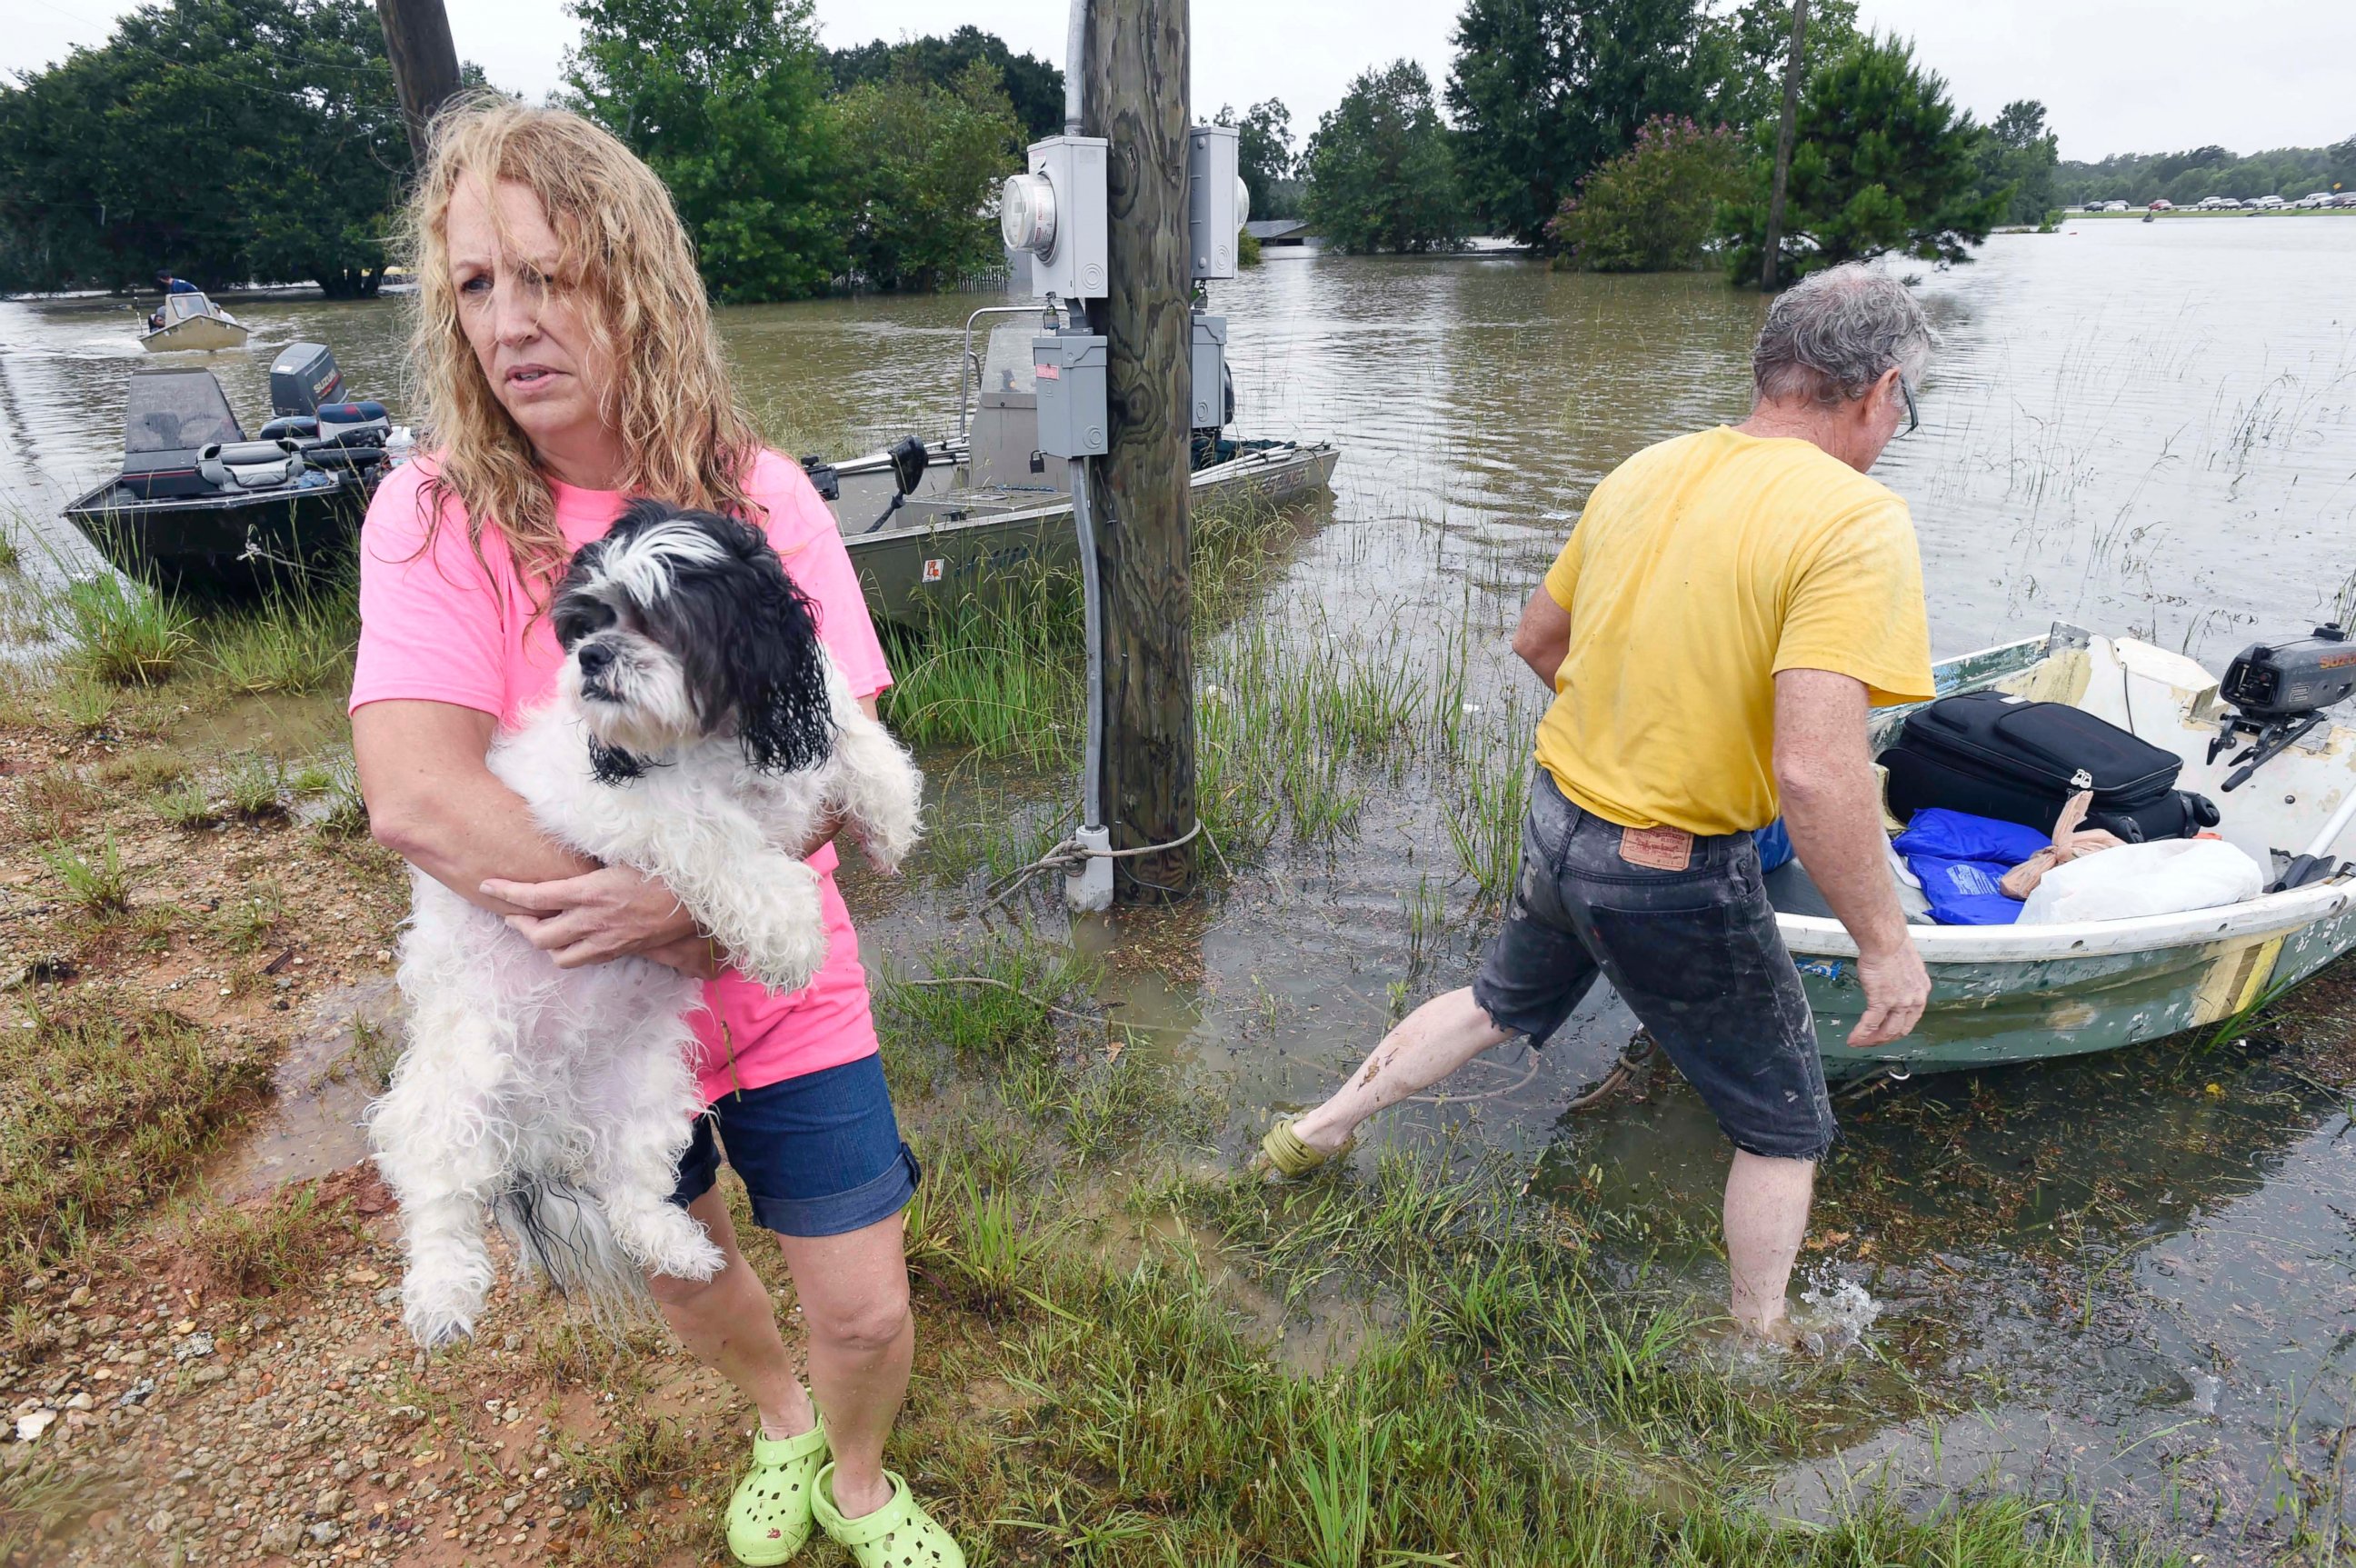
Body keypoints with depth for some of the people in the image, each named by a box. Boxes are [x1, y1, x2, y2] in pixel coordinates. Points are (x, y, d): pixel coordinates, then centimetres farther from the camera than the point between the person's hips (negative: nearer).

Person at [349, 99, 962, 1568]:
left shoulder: (761, 496, -11)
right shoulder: (437, 518, -13)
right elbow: (414, 793, -25)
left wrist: (687, 890, -32)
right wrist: (647, 925, -26)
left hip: (786, 994, 0)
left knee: (866, 1310, 6)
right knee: (681, 1274, 24)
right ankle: (783, 1419, 58)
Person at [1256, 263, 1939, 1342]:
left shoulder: (1644, 472, 1)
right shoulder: (1856, 522, -20)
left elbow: (1537, 639, 12)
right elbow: (1815, 771, -29)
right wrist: (1885, 946, -17)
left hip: (1560, 813, 7)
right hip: (1678, 876, -6)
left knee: (1500, 1002, 33)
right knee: (1785, 1128, 18)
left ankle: (1315, 1133, 44)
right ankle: (1759, 1341, 37)